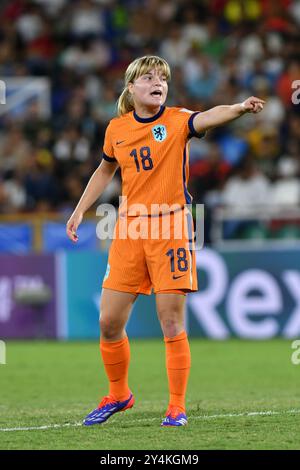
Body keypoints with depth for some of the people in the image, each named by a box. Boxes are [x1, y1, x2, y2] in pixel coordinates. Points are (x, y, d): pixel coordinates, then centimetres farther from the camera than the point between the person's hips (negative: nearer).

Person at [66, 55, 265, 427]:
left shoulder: (177, 121, -7)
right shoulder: (117, 129, 5)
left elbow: (208, 118, -29)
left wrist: (240, 108, -49)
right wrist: (79, 211, 21)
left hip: (170, 228, -4)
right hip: (129, 229, 4)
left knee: (172, 323, -4)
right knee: (109, 322, 4)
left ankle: (177, 407, 9)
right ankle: (118, 395, 27)